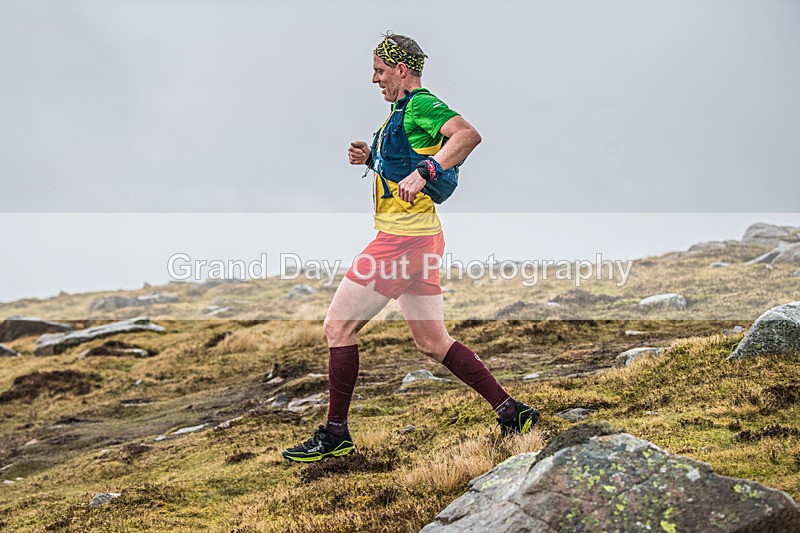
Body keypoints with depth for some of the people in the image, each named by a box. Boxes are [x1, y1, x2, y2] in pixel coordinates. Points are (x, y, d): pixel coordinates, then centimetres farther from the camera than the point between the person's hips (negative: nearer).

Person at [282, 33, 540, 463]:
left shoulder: (420, 104, -12)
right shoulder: (404, 110, 19)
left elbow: (468, 135, -29)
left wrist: (423, 172, -36)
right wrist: (370, 157, 15)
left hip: (404, 239, -11)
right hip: (419, 239, 11)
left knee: (338, 327, -3)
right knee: (433, 341, 13)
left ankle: (334, 435, 6)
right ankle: (512, 413, 14)